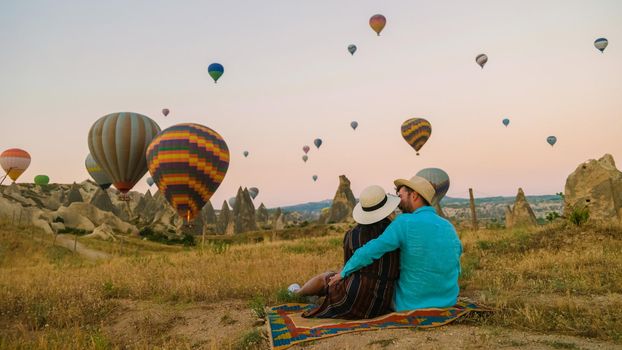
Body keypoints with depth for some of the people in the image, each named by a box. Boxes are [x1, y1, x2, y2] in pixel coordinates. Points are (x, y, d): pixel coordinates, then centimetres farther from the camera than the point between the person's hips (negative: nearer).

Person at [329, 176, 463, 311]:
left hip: (412, 306, -5)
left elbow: (369, 252, -18)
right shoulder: (449, 227, 0)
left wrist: (343, 273, -5)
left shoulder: (405, 222, -16)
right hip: (448, 303, 5)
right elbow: (456, 270, 9)